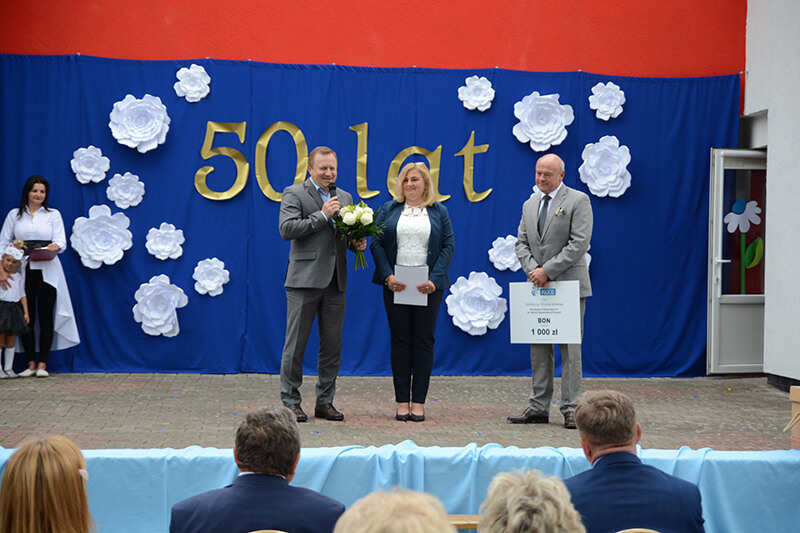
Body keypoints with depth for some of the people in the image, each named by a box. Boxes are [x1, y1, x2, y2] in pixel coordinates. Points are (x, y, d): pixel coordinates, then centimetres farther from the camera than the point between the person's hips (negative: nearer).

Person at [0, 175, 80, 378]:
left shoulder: (53, 215, 8)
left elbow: (62, 242, -1)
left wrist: (54, 247, -25)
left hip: (47, 271, -1)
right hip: (22, 271, 1)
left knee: (46, 318, -2)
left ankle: (43, 364, 3)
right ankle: (31, 364, 9)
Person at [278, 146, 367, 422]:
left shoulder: (345, 197, 17)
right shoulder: (294, 194, -1)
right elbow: (287, 229, -13)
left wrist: (357, 243, -1)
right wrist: (322, 215, -16)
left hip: (335, 281, 6)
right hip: (305, 280, -5)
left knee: (332, 344, 8)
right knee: (296, 342, -1)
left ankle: (325, 401, 16)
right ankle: (290, 402, 6)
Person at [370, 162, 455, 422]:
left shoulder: (439, 212, 8)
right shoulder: (389, 210, 9)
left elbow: (448, 246, 1)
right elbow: (377, 243, 3)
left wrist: (434, 280, -12)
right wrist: (388, 276, -12)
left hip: (428, 286, 0)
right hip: (396, 285, 0)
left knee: (424, 341, 1)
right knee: (400, 341, 1)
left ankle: (418, 402, 5)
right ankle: (402, 402, 5)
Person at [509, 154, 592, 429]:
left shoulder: (578, 201, -4)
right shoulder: (529, 205, 15)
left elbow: (579, 244, -13)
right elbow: (522, 243, 13)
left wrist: (548, 270, -15)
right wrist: (533, 270, -7)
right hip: (538, 286, 6)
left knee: (570, 349, -4)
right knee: (539, 349, 7)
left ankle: (570, 409, -1)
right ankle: (538, 407, 11)